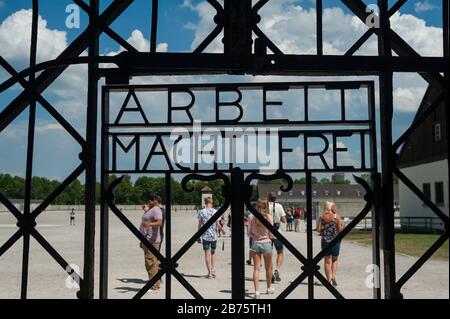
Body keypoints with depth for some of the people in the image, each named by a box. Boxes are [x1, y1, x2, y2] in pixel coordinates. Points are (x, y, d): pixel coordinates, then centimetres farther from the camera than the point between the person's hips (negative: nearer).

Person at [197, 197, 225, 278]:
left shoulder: (201, 212, -4)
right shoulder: (215, 212, -4)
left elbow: (200, 225, -1)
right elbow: (218, 225, -3)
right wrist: (222, 230, 16)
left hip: (205, 236, -1)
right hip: (214, 235, 1)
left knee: (207, 253, 4)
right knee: (213, 252, 20)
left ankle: (209, 272, 5)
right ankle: (212, 269, 15)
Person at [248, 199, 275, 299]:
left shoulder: (252, 217, -5)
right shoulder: (269, 217, -9)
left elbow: (249, 233, 0)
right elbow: (270, 233, -4)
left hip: (255, 243, 1)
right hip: (266, 243, -1)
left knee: (256, 268, 3)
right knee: (268, 268, 17)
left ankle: (257, 291, -5)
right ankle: (269, 288, 33)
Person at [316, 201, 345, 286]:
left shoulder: (322, 217, 1)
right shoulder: (337, 216, -6)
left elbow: (318, 229, -2)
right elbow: (340, 230, -7)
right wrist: (342, 225, 13)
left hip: (325, 240, 1)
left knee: (327, 261, 9)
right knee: (334, 260, 16)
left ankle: (329, 279, 10)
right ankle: (333, 276, -3)